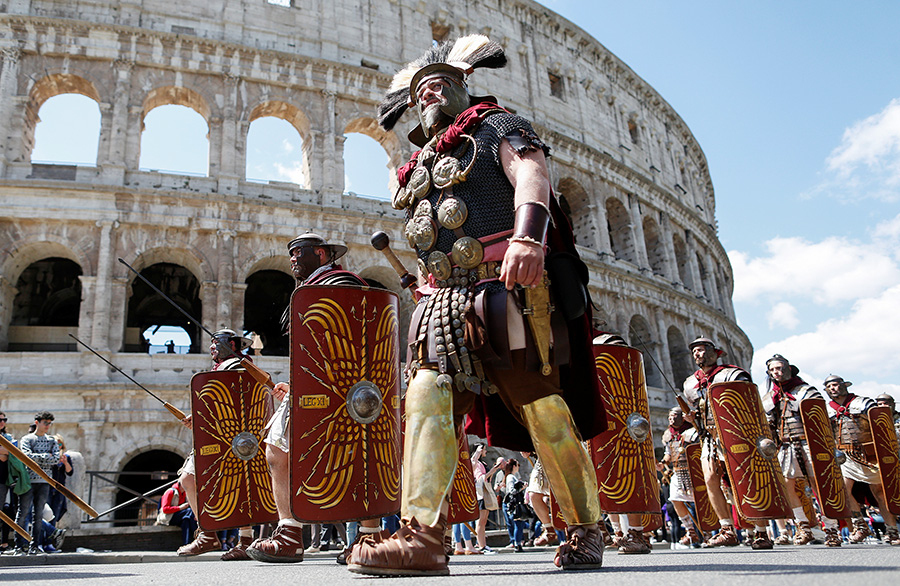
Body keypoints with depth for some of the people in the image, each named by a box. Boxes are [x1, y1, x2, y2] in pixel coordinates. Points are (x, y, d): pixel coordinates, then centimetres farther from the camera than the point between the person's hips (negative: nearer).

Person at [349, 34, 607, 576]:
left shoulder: (497, 126, 11)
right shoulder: (422, 167, 30)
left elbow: (531, 174, -10)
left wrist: (527, 236, -29)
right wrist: (429, 294, 20)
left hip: (505, 287, -6)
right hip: (444, 298, 6)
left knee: (542, 407, -6)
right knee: (427, 394, -14)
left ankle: (587, 530, 10)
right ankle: (421, 537, -18)